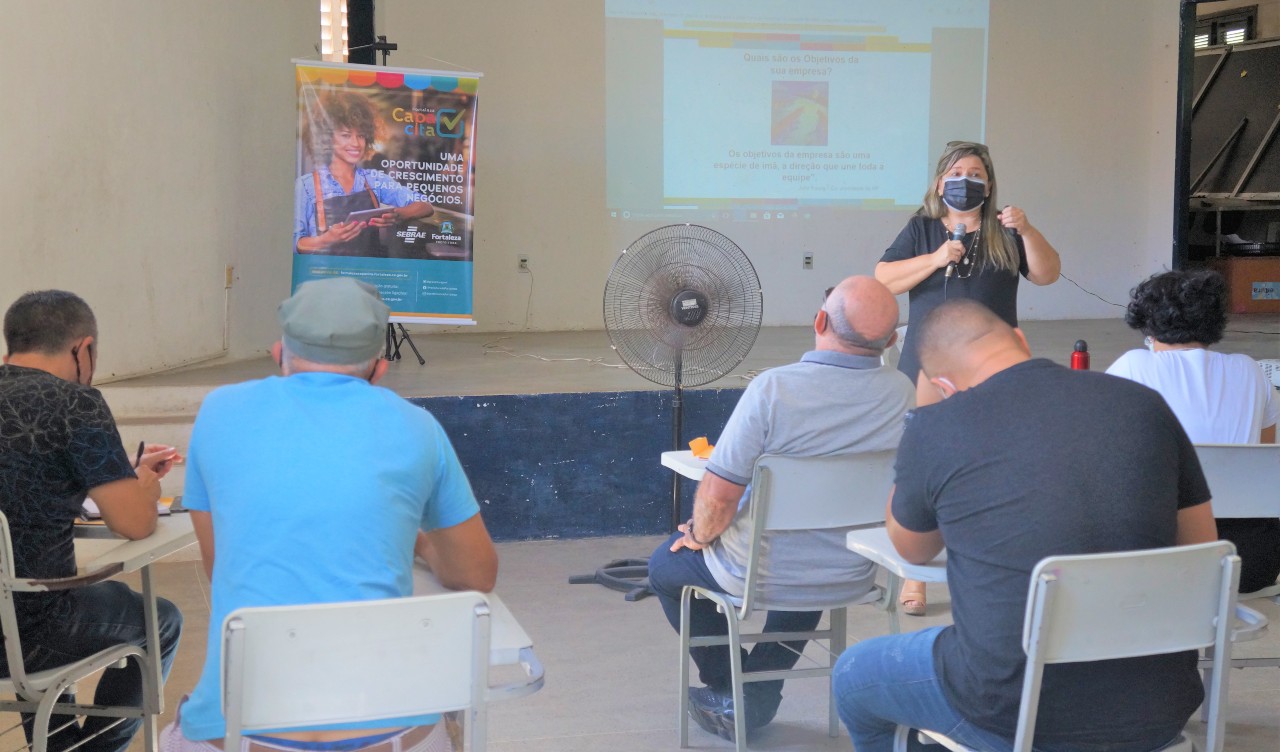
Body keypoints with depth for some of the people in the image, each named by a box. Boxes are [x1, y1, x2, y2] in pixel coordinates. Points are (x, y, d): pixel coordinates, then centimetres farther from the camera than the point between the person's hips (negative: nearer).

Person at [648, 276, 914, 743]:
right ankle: (758, 696, 33)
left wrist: (700, 536, 0)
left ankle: (727, 685, 36)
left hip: (759, 574, -4)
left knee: (665, 565, 25)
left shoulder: (773, 388, -27)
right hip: (851, 579, 4)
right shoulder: (904, 396, -13)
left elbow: (718, 496, -23)